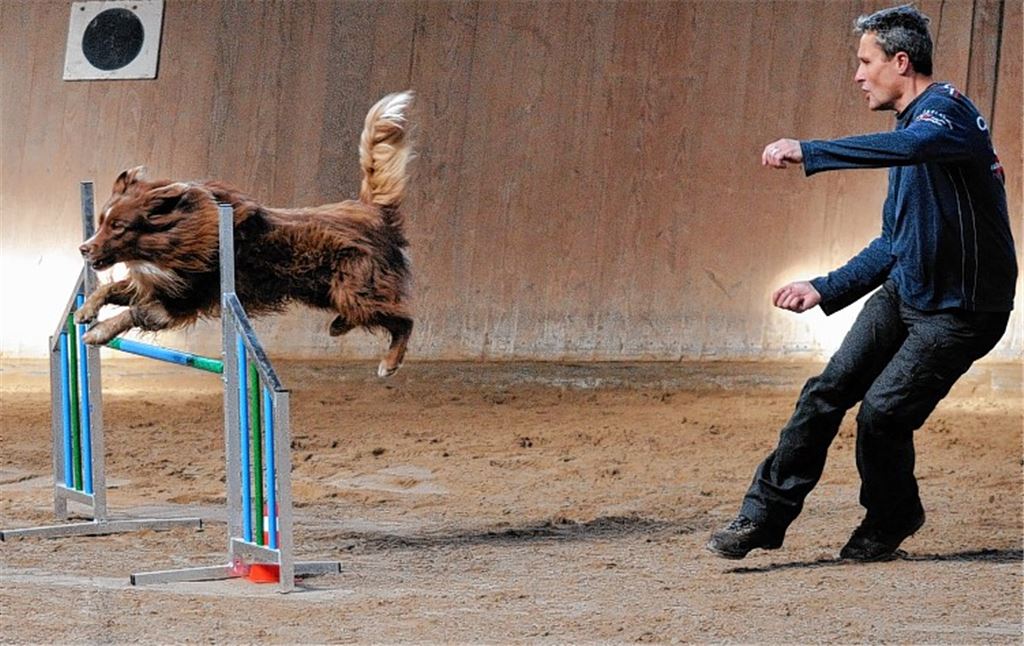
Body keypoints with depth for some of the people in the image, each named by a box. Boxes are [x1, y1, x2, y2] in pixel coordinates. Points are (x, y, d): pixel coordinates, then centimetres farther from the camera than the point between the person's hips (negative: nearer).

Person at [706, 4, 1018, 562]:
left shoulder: (944, 109, -16)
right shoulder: (913, 123, 15)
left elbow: (915, 146, -43)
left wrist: (809, 153, -44)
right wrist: (826, 290, 13)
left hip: (960, 311, -9)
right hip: (904, 292, 9)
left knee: (882, 411, -9)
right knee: (827, 392, 0)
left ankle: (891, 518, 19)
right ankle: (764, 516, 6)